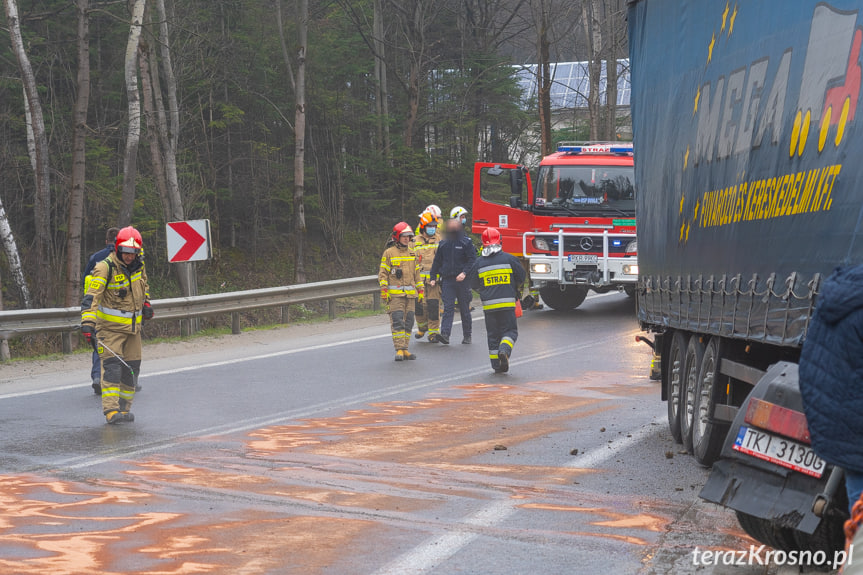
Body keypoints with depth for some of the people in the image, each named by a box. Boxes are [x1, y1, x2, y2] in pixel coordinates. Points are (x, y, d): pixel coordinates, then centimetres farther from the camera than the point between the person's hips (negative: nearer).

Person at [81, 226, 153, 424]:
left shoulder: (138, 266, 4)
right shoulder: (105, 268, -16)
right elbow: (91, 298, -23)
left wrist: (146, 304, 14)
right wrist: (87, 324, -32)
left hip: (133, 326, 6)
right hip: (110, 327, -6)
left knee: (131, 368, 7)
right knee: (112, 366, -16)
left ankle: (124, 408, 17)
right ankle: (111, 410, -19)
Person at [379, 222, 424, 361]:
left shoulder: (412, 253, 15)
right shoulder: (389, 253, -1)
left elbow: (417, 273, 20)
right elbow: (383, 273, -2)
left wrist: (420, 290, 16)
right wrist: (384, 290, -10)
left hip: (410, 293, 5)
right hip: (395, 294, -5)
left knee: (408, 322, 6)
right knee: (397, 322, -11)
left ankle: (405, 350, 12)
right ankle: (399, 350, -10)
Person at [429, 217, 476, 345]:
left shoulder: (466, 242, 0)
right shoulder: (443, 243, 12)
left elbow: (472, 259, -8)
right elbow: (437, 261, 17)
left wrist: (464, 273, -21)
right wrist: (433, 277, 10)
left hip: (462, 281, -2)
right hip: (447, 280, 2)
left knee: (464, 309, 6)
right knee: (448, 308, -10)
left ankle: (467, 336, 17)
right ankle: (445, 334, -20)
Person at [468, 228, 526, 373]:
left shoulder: (479, 263, 1)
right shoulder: (509, 259, -4)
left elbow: (474, 284, 9)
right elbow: (521, 278, 5)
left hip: (488, 305, 2)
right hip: (507, 303, -2)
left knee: (493, 334, 10)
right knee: (510, 330, 6)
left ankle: (497, 365, 8)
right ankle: (504, 350, -23)